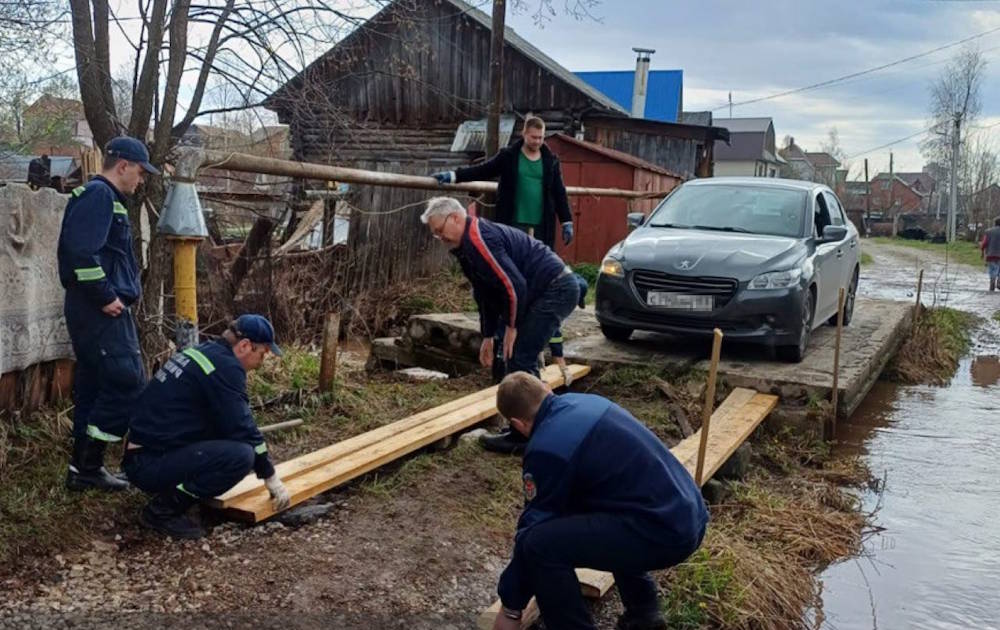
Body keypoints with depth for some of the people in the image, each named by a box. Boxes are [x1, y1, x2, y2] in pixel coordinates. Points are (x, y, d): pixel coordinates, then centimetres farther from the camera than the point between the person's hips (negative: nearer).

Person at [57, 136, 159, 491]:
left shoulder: (103, 197, 19)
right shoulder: (98, 195, -13)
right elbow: (83, 253, -24)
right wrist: (106, 297, -18)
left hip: (97, 312, 11)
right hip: (103, 313, -11)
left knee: (94, 388, 12)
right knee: (127, 385, -9)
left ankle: (84, 468, 19)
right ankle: (86, 465, -2)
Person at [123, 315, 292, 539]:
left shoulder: (202, 352, 15)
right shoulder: (225, 367, -14)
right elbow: (242, 428, -14)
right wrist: (271, 478, -2)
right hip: (151, 464, -10)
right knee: (241, 455, -23)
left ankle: (170, 491, 12)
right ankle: (163, 509, -10)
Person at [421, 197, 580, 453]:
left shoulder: (479, 239, -18)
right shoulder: (466, 246, 16)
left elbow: (514, 285, -23)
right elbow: (486, 293, 25)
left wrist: (511, 326, -12)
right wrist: (488, 336, 24)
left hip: (556, 290, -11)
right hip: (551, 290, 11)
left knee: (519, 359, -9)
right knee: (520, 359, 15)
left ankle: (522, 436, -2)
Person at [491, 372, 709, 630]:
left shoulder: (546, 448, -12)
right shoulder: (585, 401, 14)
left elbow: (534, 527, -3)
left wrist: (511, 607, 11)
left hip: (663, 533, -9)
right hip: (691, 516, 10)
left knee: (539, 544, -14)